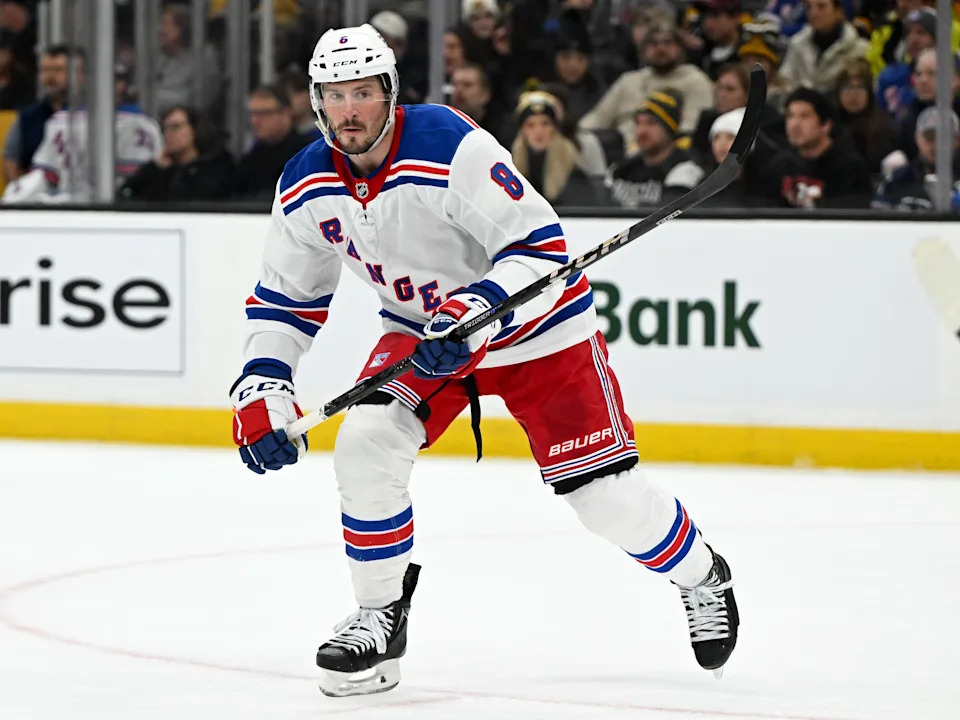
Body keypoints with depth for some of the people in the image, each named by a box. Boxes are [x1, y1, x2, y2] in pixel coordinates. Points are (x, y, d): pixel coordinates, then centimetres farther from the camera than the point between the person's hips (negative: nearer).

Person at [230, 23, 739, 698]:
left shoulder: (453, 148, -29)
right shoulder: (307, 188, -10)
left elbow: (539, 245, -29)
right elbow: (284, 298, 2)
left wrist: (476, 312, -41)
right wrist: (260, 389, -11)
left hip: (535, 324, -5)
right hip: (419, 330, 5)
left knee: (606, 493, -4)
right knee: (365, 447, -19)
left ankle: (702, 578, 26)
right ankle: (380, 618, -1)